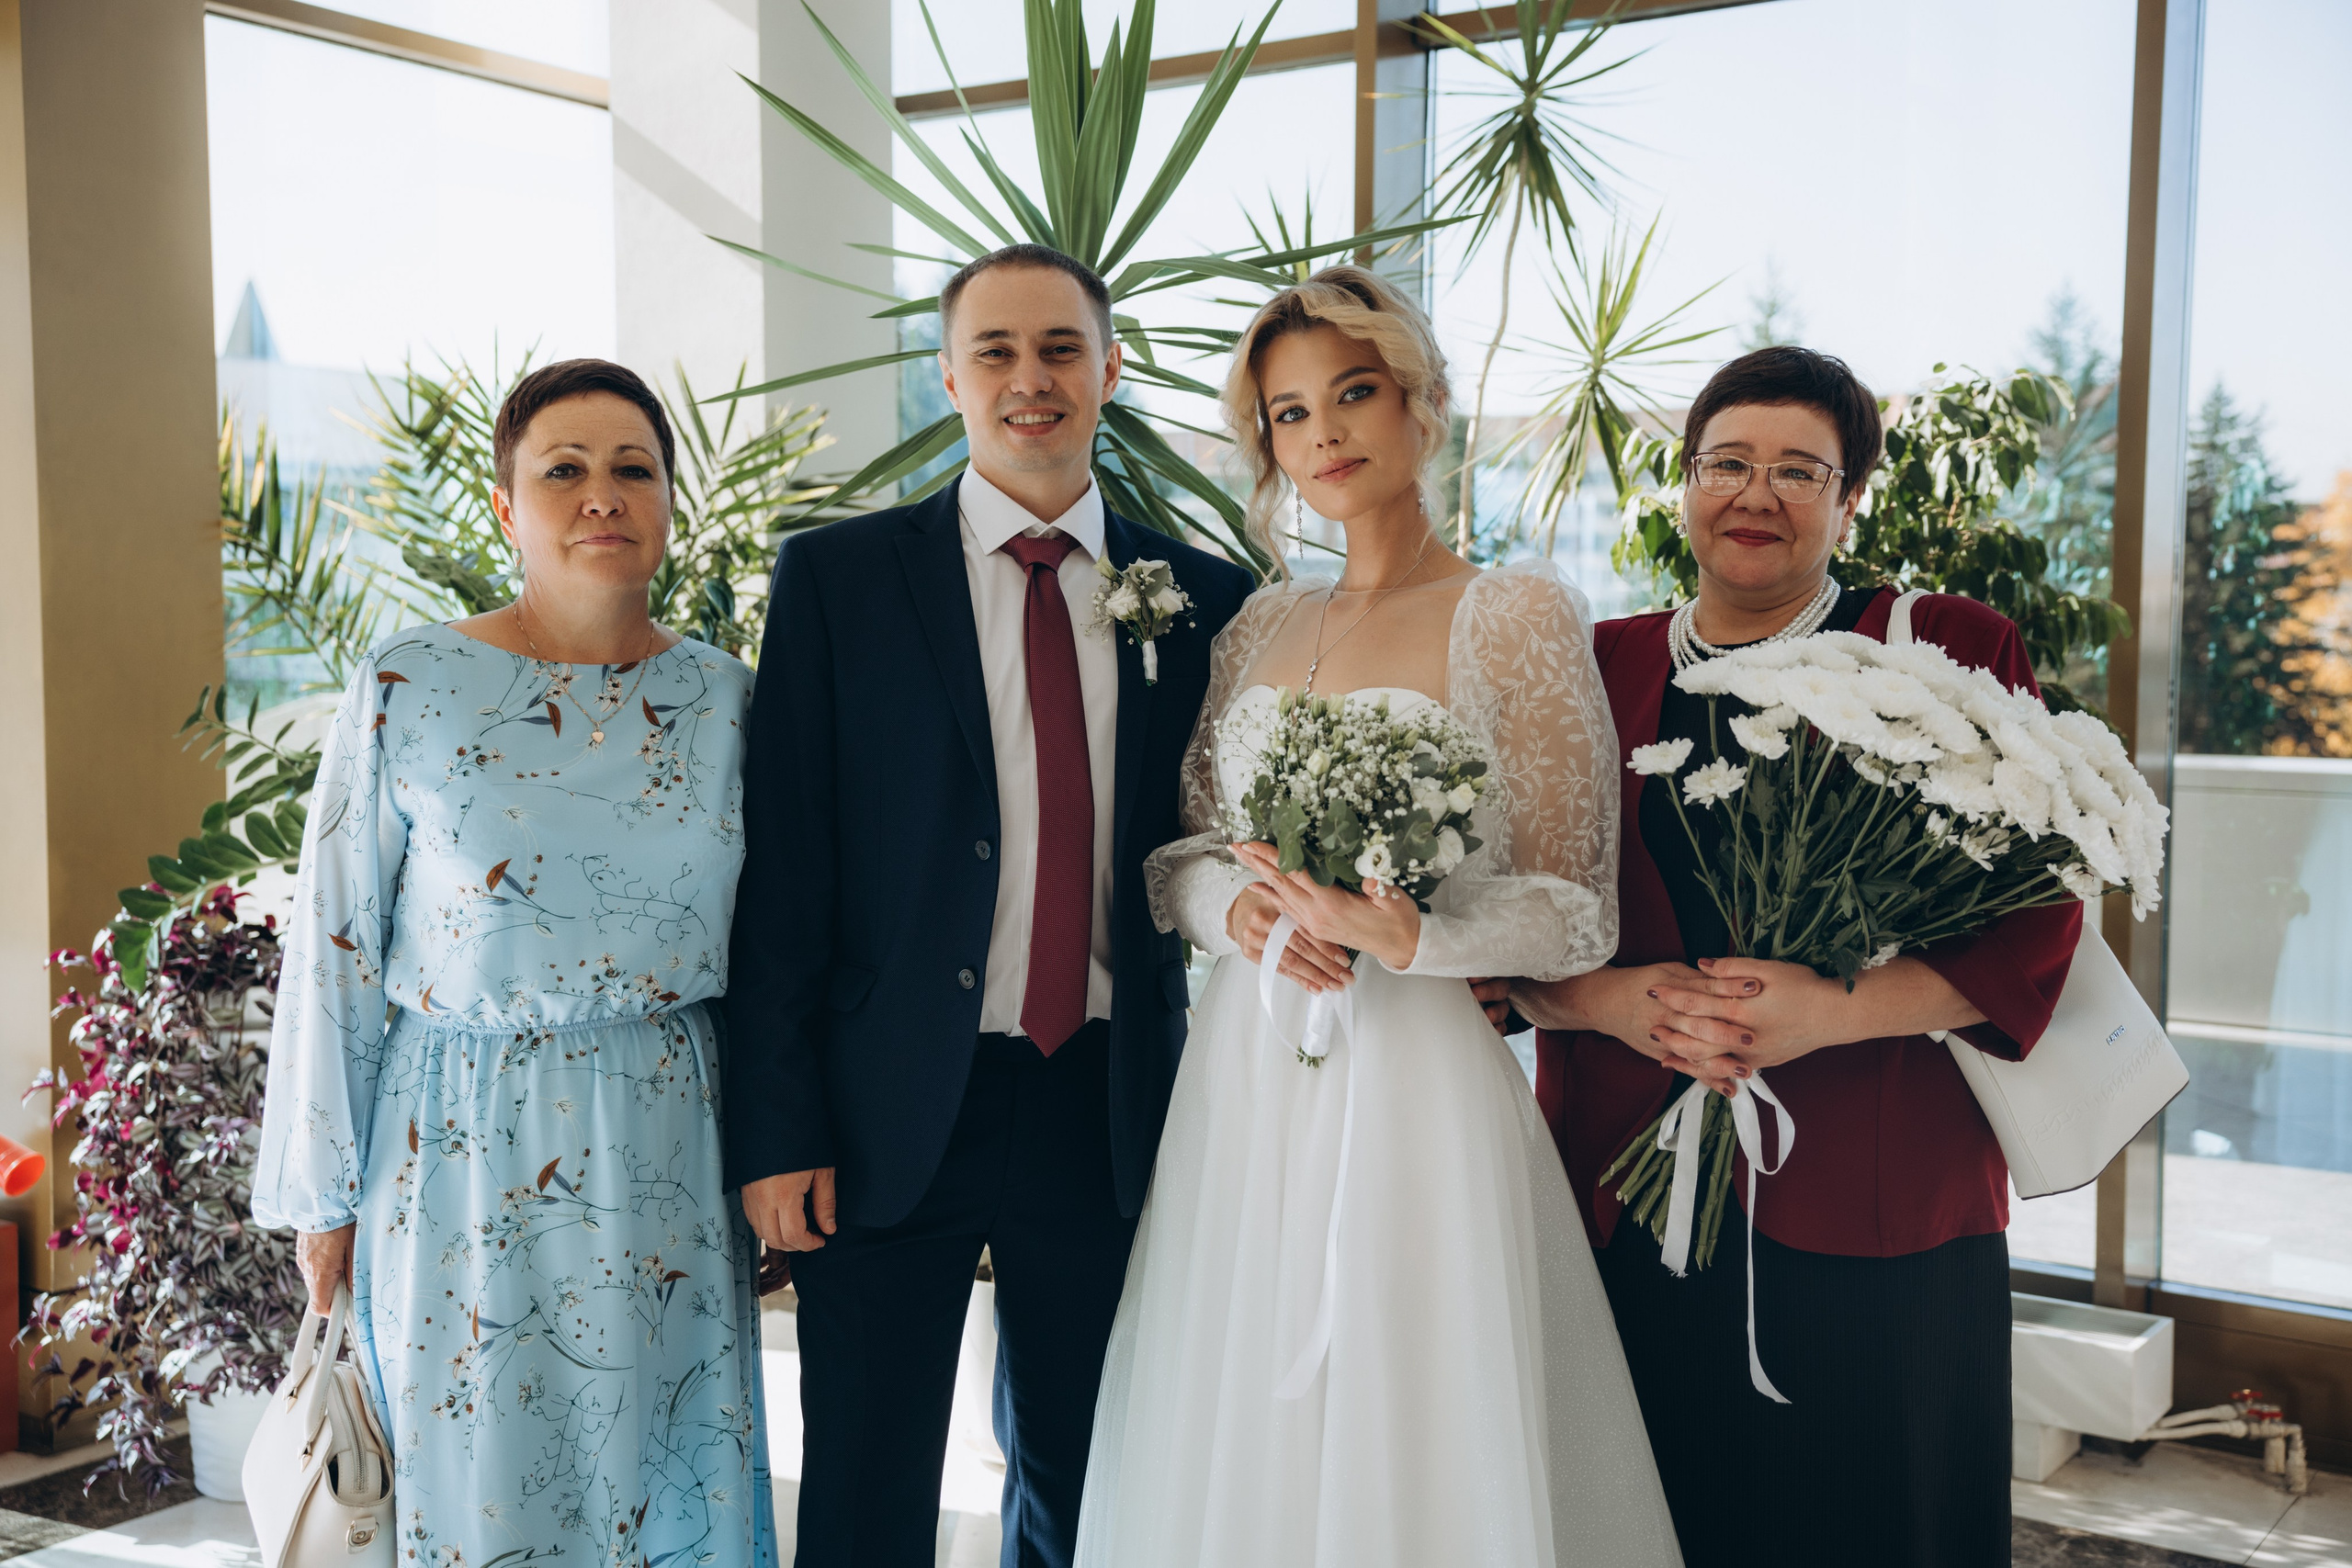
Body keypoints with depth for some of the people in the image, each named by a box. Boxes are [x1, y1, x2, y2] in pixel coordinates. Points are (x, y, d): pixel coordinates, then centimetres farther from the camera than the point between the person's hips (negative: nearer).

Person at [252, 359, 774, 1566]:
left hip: (671, 1160, 3)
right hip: (470, 1156, -2)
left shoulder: (724, 698, 2)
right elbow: (333, 950, -3)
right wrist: (322, 1192, 0)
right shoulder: (406, 689, -7)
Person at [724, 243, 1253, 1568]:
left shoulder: (1202, 597, 4)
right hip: (893, 1113, -2)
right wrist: (778, 1132, -8)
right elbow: (784, 870, -5)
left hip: (1107, 1113, 2)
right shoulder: (838, 577, -2)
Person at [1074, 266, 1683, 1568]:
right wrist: (1241, 907, -8)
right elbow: (1178, 852, 14)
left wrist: (1398, 931, -23)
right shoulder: (1262, 623, 11)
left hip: (1411, 1083, -5)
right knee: (1235, 1450, 12)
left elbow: (1575, 909, -7)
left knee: (1408, 1453, 3)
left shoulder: (1517, 613, -5)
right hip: (1243, 1083, 5)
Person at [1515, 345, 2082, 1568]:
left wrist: (1831, 1009, -17)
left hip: (1877, 1222, -2)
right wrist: (1613, 999, -11)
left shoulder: (1953, 654, 3)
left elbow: (2031, 921, -4)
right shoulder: (1598, 671, 10)